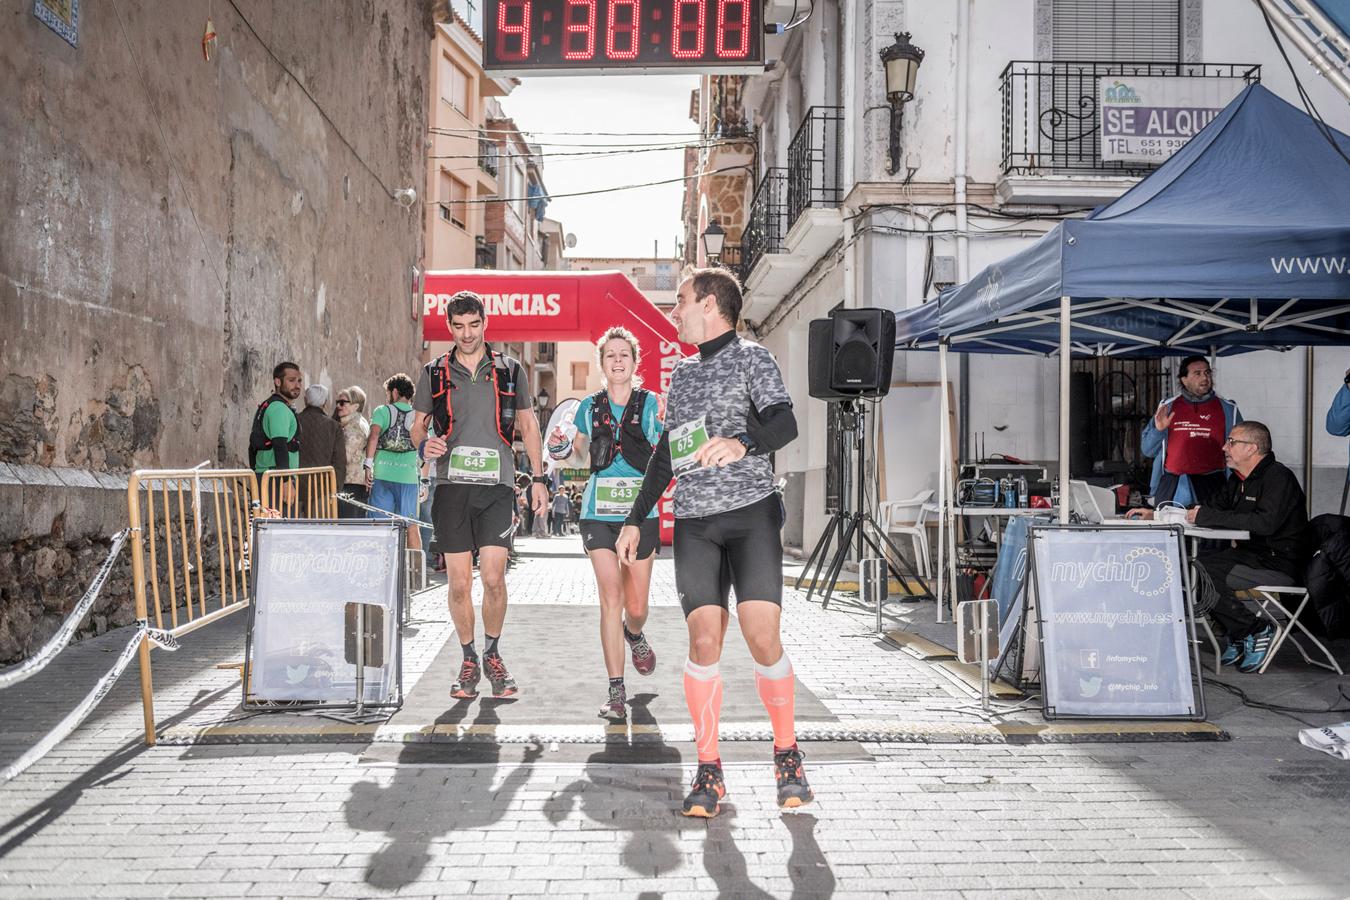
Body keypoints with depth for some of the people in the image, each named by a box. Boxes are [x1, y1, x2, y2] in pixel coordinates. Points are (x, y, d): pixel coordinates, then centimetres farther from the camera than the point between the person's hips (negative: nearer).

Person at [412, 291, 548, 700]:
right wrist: (425, 444, -8)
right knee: (459, 582, 1)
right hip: (452, 486, 1)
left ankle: (492, 654, 14)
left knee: (494, 578, -8)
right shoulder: (434, 373, 10)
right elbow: (418, 425, 16)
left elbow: (528, 426, 16)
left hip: (496, 486, -1)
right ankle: (469, 659, 18)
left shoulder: (510, 370, 10)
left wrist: (538, 478, 9)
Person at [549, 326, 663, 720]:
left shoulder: (649, 404, 3)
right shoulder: (590, 407, 8)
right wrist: (560, 446, -4)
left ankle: (634, 634, 44)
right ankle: (616, 690, -3)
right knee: (610, 598, -9)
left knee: (636, 606, 5)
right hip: (598, 511, 0)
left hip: (640, 512, 0)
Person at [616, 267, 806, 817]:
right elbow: (665, 452, 26)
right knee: (704, 641, -7)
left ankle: (787, 755, 8)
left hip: (751, 511, -4)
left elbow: (784, 423, -13)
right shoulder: (682, 371, 21)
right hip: (693, 521, 4)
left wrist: (744, 442, -34)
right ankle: (708, 772, 1)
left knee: (762, 637, -12)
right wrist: (636, 519, 23)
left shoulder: (752, 358, 3)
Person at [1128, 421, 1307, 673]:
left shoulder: (1277, 476, -13)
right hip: (1252, 555, 9)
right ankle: (1238, 636, -2)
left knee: (1201, 573, -24)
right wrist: (1155, 515, 8)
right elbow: (1212, 508, 18)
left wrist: (1207, 517, -23)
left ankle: (1257, 631, -9)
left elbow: (1266, 522, -27)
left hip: (1279, 562, -9)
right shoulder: (1239, 480, 15)